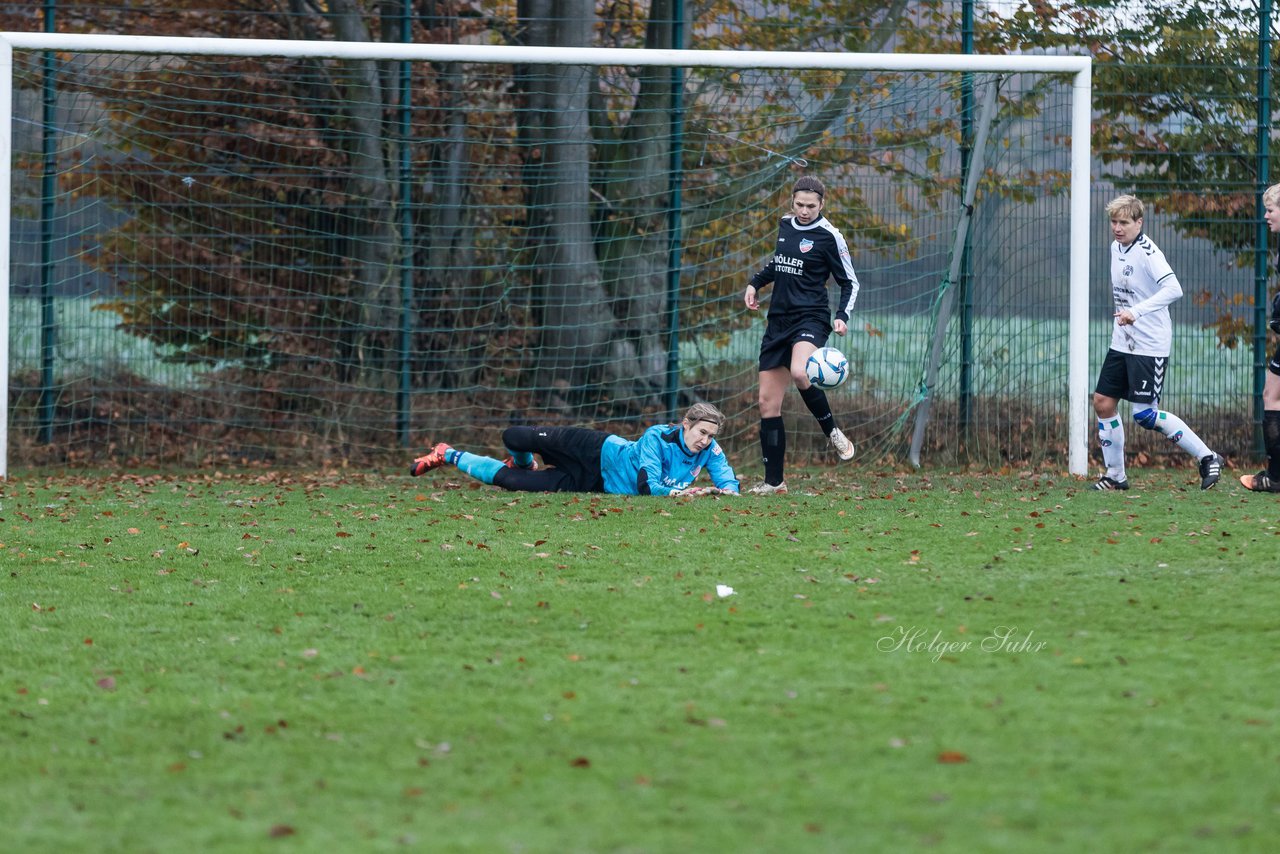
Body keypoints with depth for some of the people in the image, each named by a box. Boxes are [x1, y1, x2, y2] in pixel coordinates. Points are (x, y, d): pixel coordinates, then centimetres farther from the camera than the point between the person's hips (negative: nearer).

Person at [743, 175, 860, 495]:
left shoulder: (829, 236, -6)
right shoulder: (785, 225, 11)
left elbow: (850, 282, -2)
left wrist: (842, 316, -16)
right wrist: (755, 283, 21)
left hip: (811, 318, -6)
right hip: (779, 321, 6)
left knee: (799, 373, -37)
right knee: (768, 404, 1)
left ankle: (833, 432, -13)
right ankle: (773, 482, 7)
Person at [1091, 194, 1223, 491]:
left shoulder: (1147, 252, -18)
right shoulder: (1117, 248, 8)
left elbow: (1173, 289, -31)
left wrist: (1136, 311, -37)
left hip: (1150, 345, -8)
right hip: (1122, 342, 8)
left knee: (1145, 415, -10)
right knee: (1103, 403, 2)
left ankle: (1207, 458, 1)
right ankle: (1115, 475, 14)